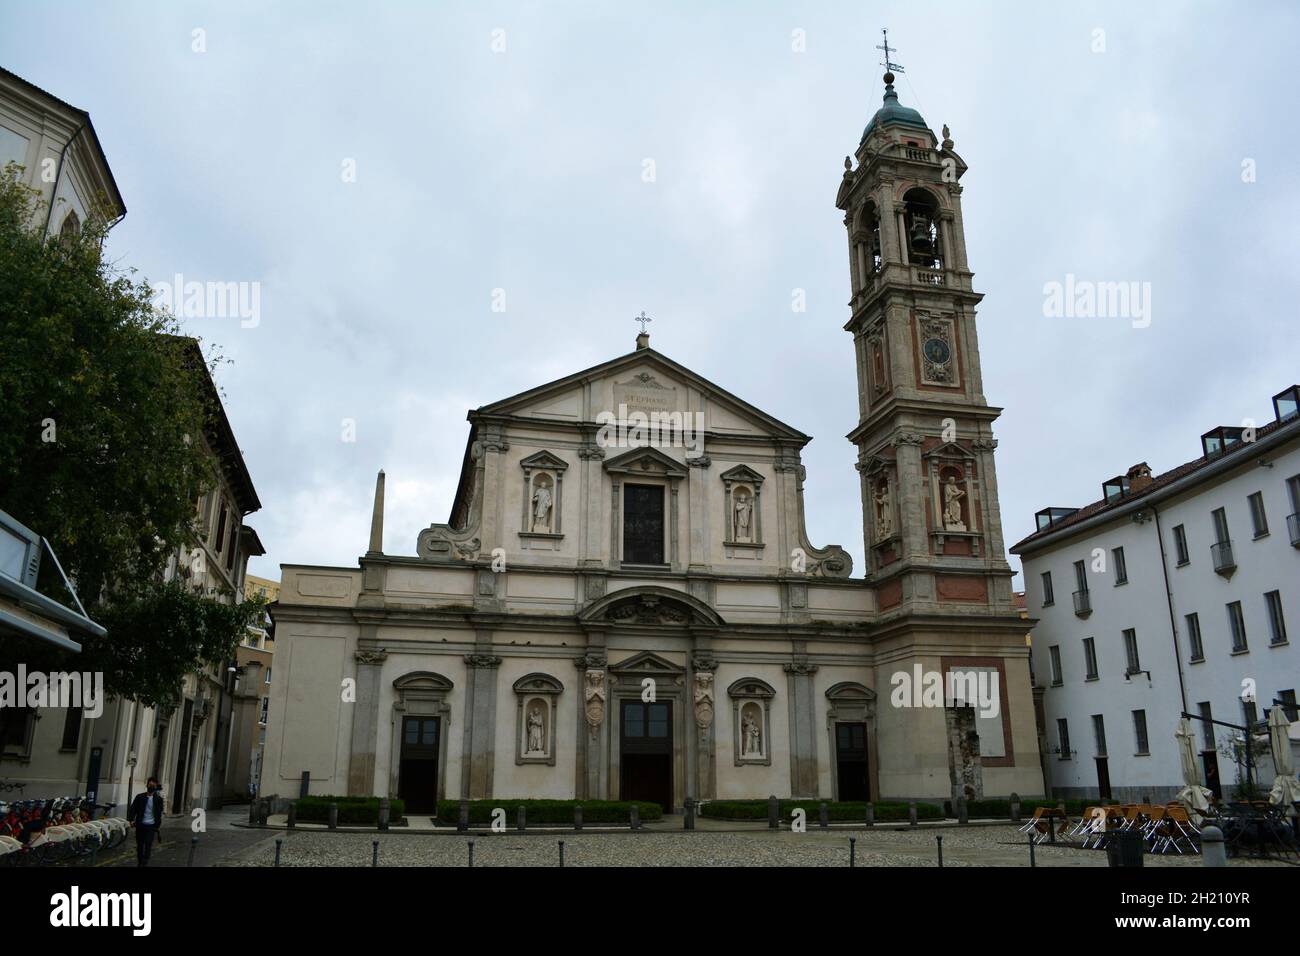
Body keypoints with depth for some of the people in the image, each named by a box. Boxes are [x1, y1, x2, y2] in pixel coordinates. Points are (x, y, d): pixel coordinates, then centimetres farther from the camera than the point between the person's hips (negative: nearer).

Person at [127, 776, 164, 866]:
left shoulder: (158, 799, 1)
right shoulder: (139, 797, 2)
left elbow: (160, 813, 8)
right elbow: (133, 809, -1)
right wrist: (131, 820, -11)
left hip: (151, 826, -2)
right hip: (140, 825, 2)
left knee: (148, 845, -10)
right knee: (139, 845, 11)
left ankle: (145, 864, -6)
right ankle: (139, 863, 26)